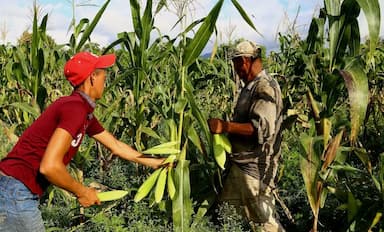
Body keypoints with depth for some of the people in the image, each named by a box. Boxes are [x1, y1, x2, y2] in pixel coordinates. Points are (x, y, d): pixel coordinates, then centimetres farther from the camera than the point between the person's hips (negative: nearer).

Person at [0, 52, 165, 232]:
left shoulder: (86, 114, 10)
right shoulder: (75, 107, -20)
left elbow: (116, 146, 23)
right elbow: (49, 166, -26)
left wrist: (153, 162, 28)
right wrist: (82, 192, -11)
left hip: (21, 192, 9)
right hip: (15, 193, -9)